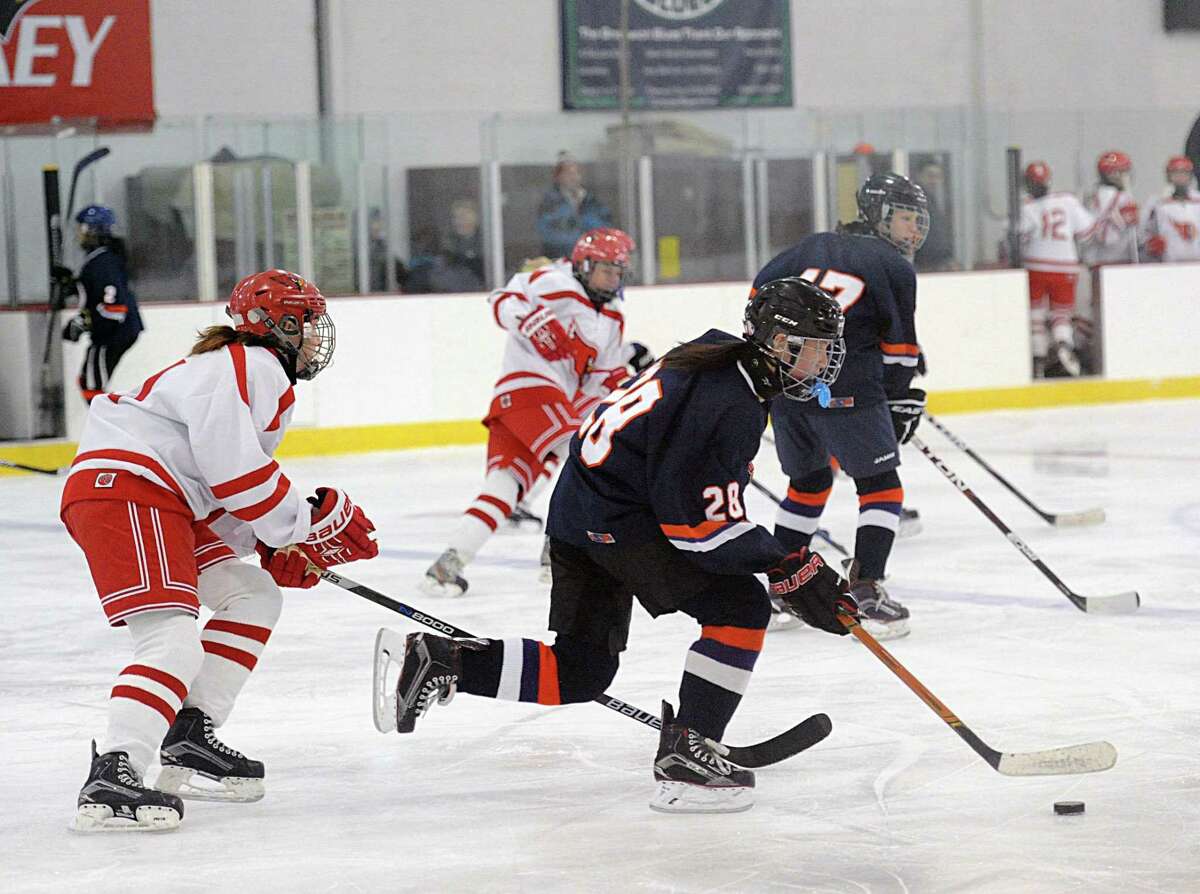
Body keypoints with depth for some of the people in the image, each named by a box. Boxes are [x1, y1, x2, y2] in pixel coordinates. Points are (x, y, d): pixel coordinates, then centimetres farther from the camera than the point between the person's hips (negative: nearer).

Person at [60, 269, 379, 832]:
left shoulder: (260, 373, 27)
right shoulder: (253, 366, -8)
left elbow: (228, 486, 27)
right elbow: (233, 470, -18)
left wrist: (274, 547, 14)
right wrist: (310, 520, -7)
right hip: (124, 492, -11)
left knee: (253, 596, 18)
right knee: (174, 643, -22)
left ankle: (188, 742, 15)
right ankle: (111, 779, -33)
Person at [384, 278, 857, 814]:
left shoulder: (715, 353, 9)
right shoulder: (731, 407, -22)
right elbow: (704, 525, -24)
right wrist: (791, 572, -20)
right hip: (617, 522, -10)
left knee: (579, 673, 16)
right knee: (740, 606, -12)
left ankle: (438, 660, 13)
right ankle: (684, 755, -14)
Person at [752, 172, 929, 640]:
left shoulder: (812, 246, 19)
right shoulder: (893, 267, 3)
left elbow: (763, 291, 13)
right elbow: (899, 349, 4)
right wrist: (903, 403, 15)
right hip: (844, 389, -6)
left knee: (808, 480, 24)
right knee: (880, 483, 5)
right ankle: (865, 593, -7)